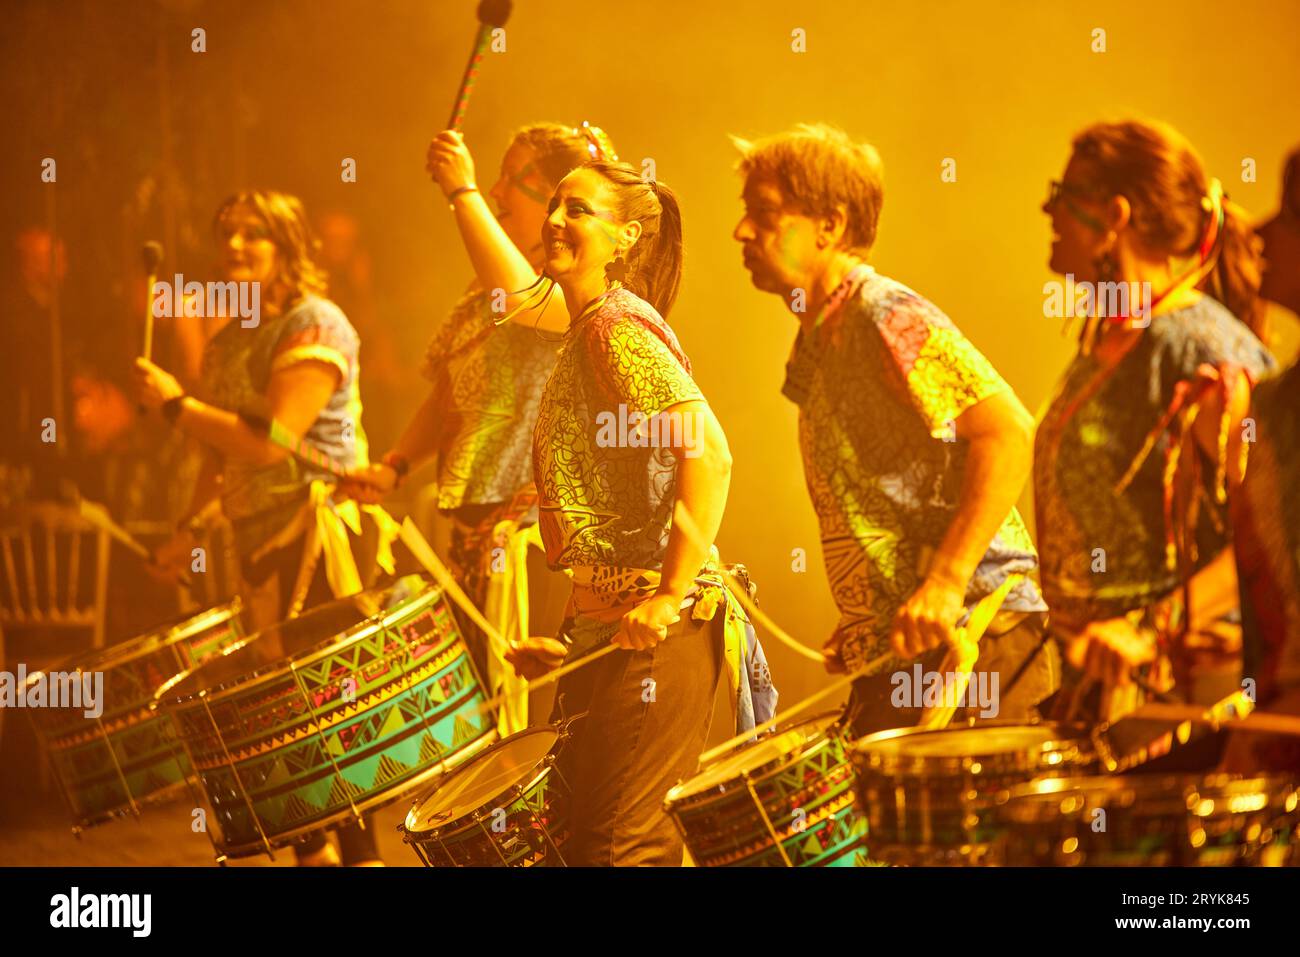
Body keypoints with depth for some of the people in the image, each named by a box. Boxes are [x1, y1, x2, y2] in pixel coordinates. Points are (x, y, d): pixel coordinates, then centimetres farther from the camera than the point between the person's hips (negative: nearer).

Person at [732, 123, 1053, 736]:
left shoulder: (887, 316, -11)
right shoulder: (818, 346, 18)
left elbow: (1010, 434, -20)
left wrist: (944, 585, -26)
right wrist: (860, 626, 14)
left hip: (966, 636, -9)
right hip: (894, 651, 9)